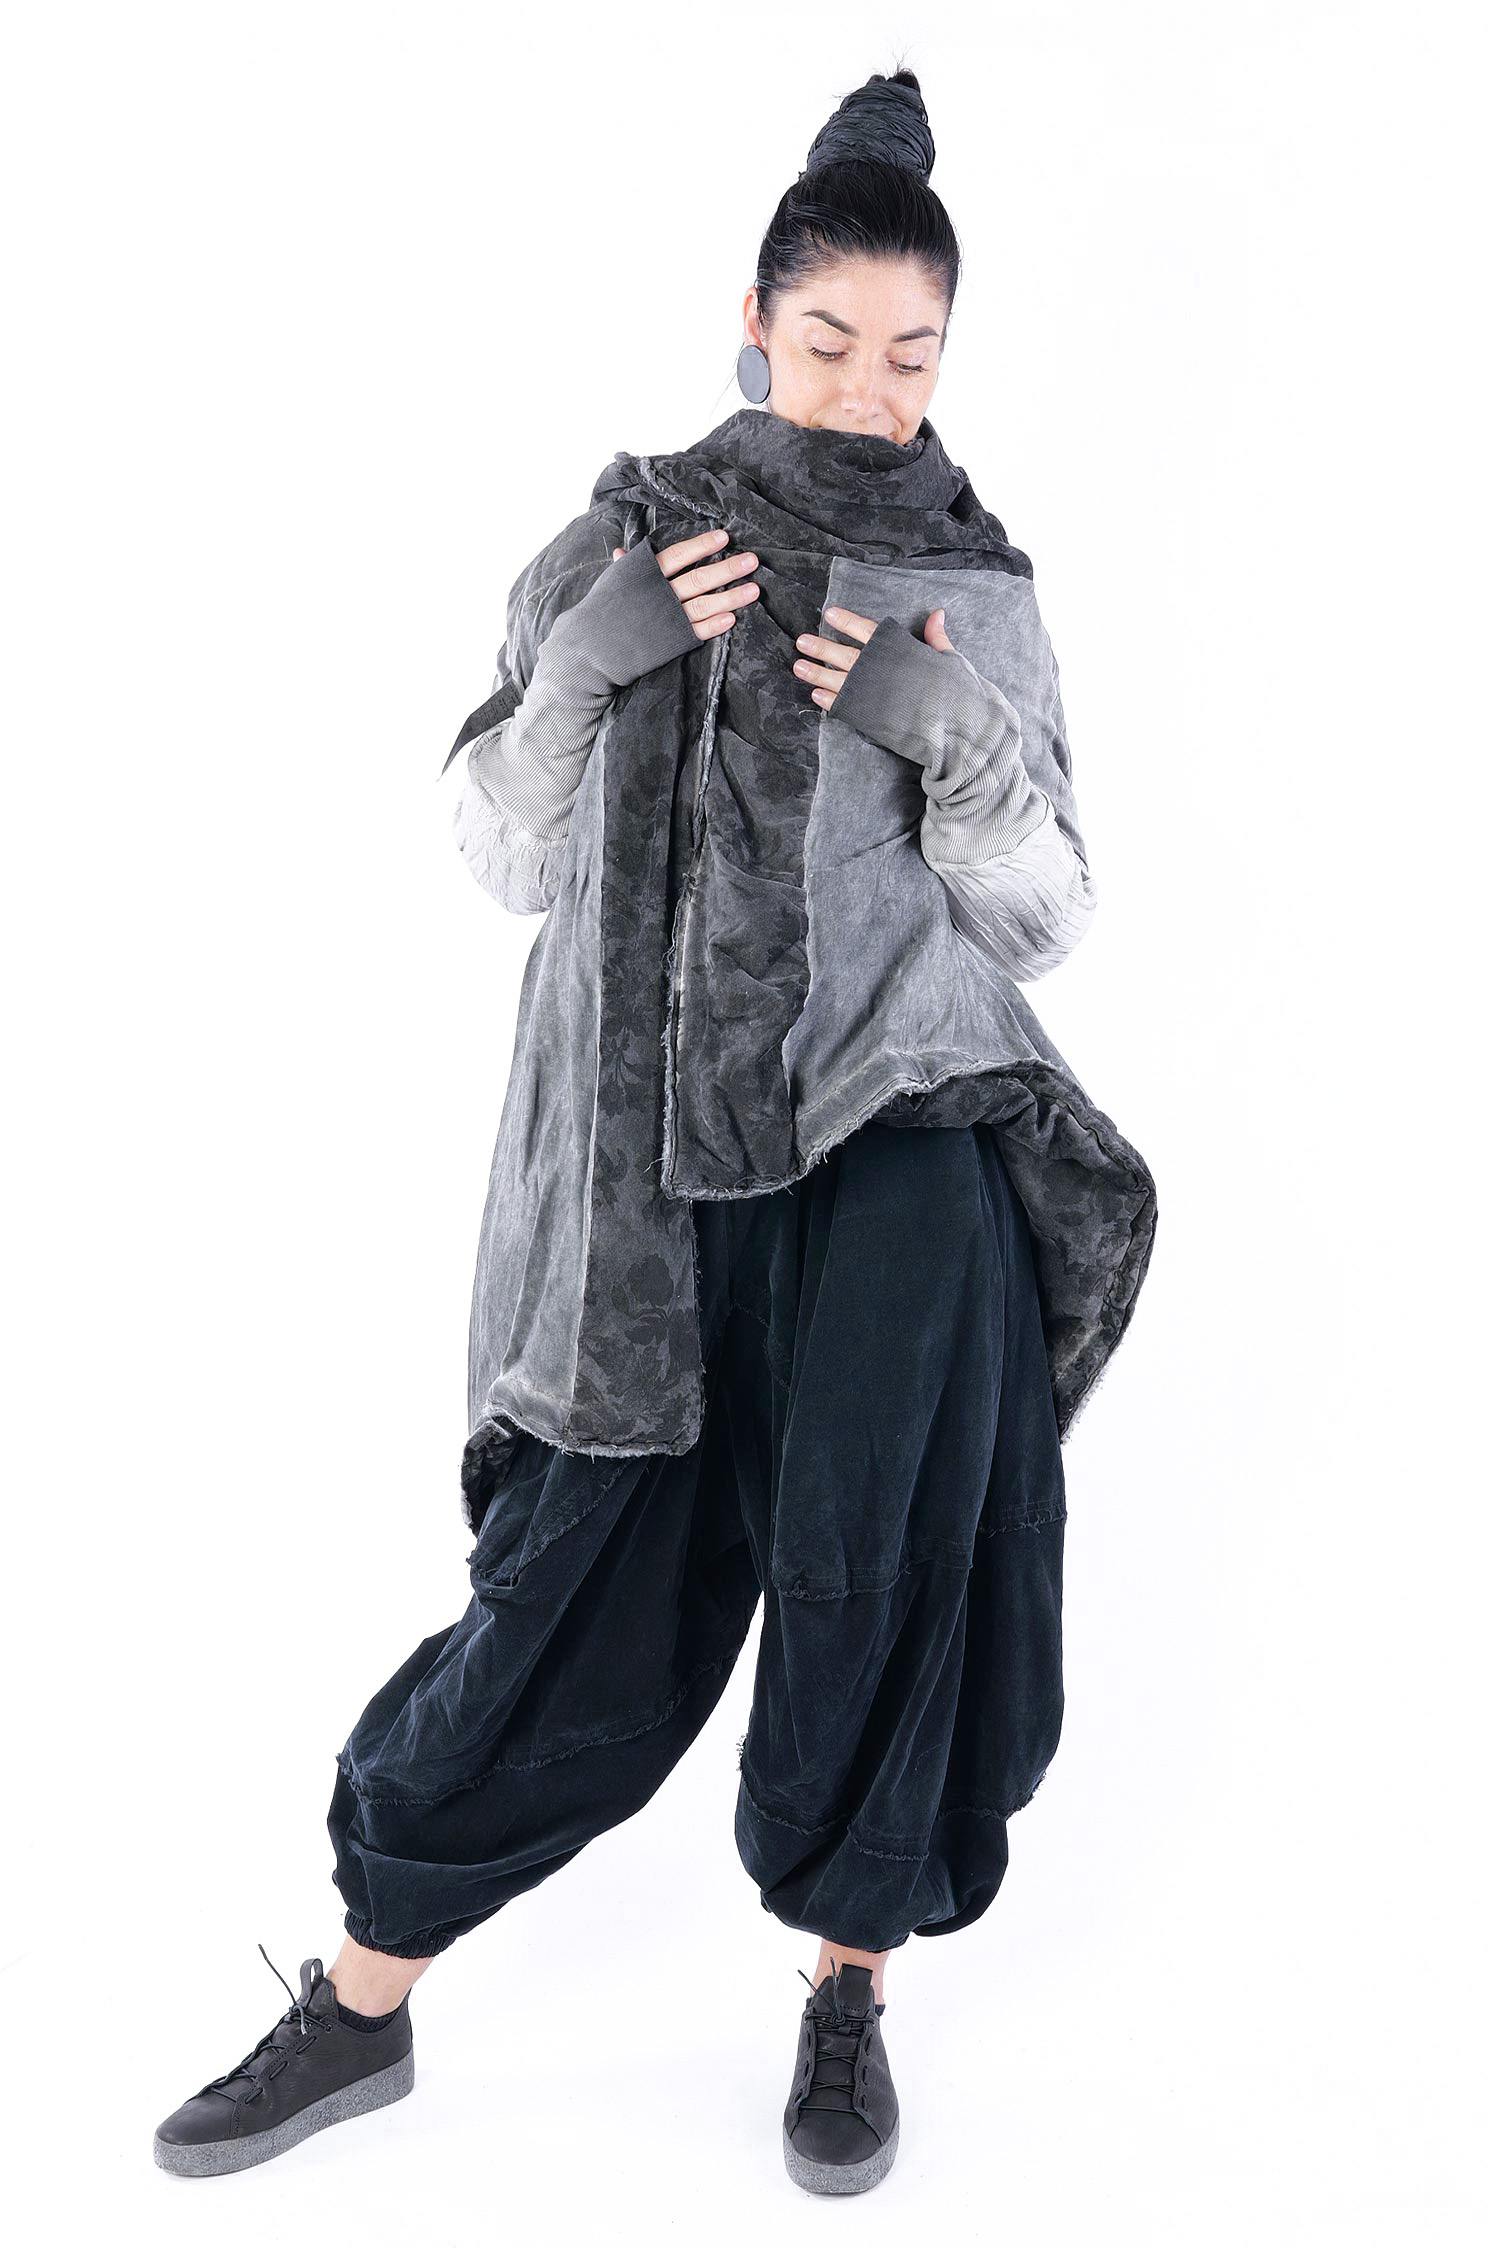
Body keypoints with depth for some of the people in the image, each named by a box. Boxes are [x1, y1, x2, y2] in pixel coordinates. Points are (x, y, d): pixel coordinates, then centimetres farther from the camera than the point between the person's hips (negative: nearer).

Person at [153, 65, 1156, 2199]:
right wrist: (588, 661, -12)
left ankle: (851, 1980, 14)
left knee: (891, 1552, -13)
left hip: (904, 1134, 0)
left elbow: (1044, 919, 4)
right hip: (657, 1151, 0)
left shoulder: (981, 593, 6)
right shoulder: (627, 540, 7)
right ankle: (361, 2004, 22)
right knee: (583, 1582, 1)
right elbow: (508, 859, 5)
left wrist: (957, 736, -13)